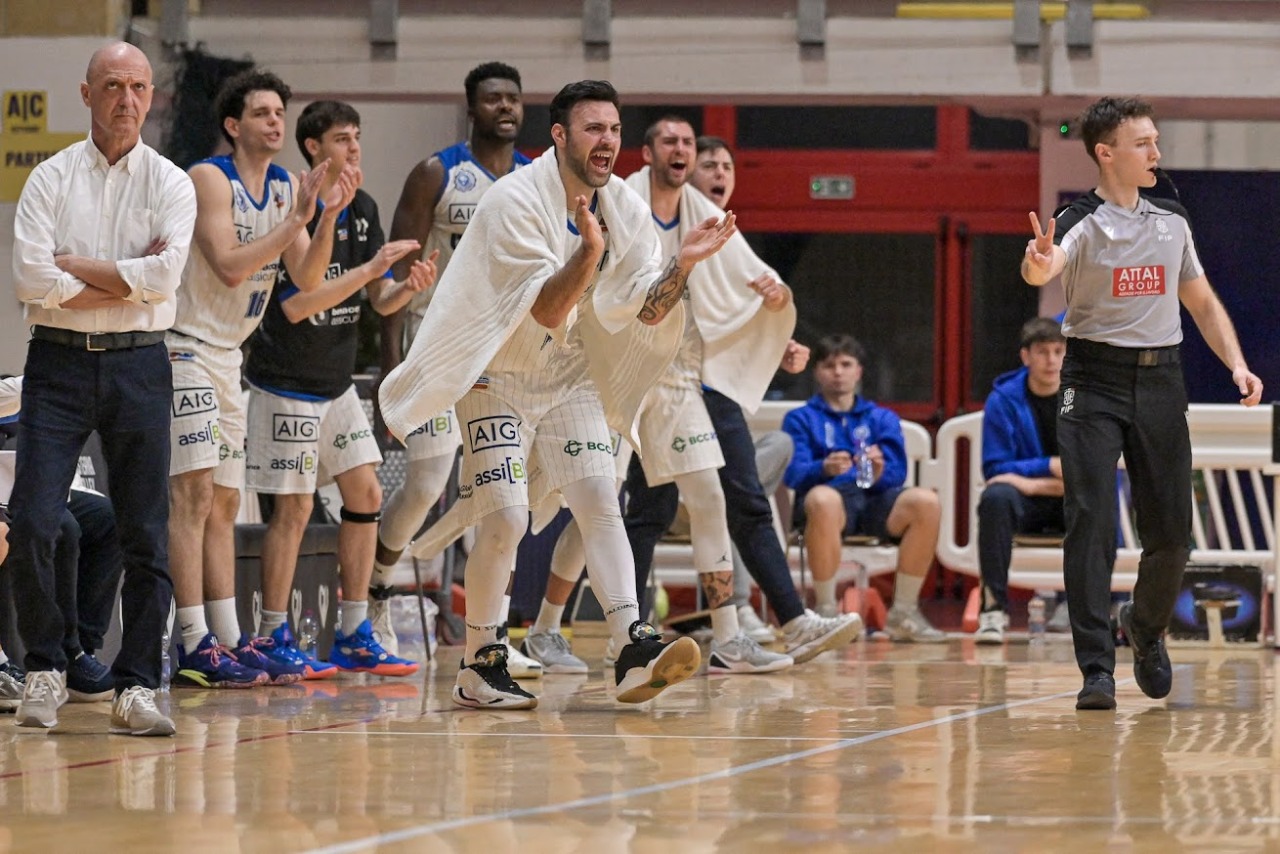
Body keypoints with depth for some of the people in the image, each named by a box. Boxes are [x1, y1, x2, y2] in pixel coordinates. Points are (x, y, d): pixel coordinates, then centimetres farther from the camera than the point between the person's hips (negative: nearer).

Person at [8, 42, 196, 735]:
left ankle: (135, 687, 6)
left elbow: (165, 275, -11)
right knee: (32, 525, -9)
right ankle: (45, 671, 7)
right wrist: (127, 281, -9)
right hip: (58, 364, -1)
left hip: (138, 366, 1)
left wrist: (72, 266, -8)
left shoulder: (170, 184, 5)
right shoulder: (51, 179, 4)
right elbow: (30, 279, -9)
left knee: (145, 538, 0)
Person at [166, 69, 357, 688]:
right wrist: (297, 219, -22)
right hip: (184, 346, -9)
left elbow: (306, 278, 4)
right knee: (193, 493, -13)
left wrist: (328, 219, -9)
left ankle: (231, 640, 12)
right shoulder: (209, 178, -14)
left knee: (223, 503, 10)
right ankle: (194, 645, -16)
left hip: (229, 354, 9)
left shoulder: (285, 188, 8)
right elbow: (230, 266, -23)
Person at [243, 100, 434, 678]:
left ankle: (354, 637, 12)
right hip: (287, 385, -8)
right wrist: (370, 269, -25)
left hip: (337, 382, 8)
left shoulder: (362, 209, 6)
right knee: (294, 505, -6)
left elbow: (378, 302, 9)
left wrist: (407, 288, -13)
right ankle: (272, 640, 3)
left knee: (365, 495, 5)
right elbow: (295, 305, -23)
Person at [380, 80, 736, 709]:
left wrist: (683, 263, -20)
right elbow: (548, 309, -25)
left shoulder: (624, 209, -1)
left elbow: (647, 310, -3)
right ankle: (479, 665, 0)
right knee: (506, 516, -13)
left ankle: (634, 651, -19)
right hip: (496, 373, -5)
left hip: (570, 375, 5)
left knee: (599, 499, -10)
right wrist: (588, 251, -41)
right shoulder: (515, 201, -19)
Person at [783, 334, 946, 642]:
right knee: (822, 498, -41)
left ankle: (903, 613, -21)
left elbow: (896, 473, 8)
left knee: (926, 501, -29)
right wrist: (825, 469, -24)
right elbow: (795, 474, -1)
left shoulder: (881, 418, 24)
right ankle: (826, 612, -31)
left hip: (875, 500, 3)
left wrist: (879, 473, -17)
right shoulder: (801, 419, 17)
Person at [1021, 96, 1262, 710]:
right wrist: (1037, 262, -55)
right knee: (1091, 521, -13)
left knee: (1170, 531, 5)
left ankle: (1146, 626, 34)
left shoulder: (1172, 222, 11)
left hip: (1161, 381, 5)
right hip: (1094, 380, -5)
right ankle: (1096, 669, -14)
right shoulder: (1081, 223, -8)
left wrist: (1236, 364, 6)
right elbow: (1045, 267, -30)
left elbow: (1202, 301, 21)